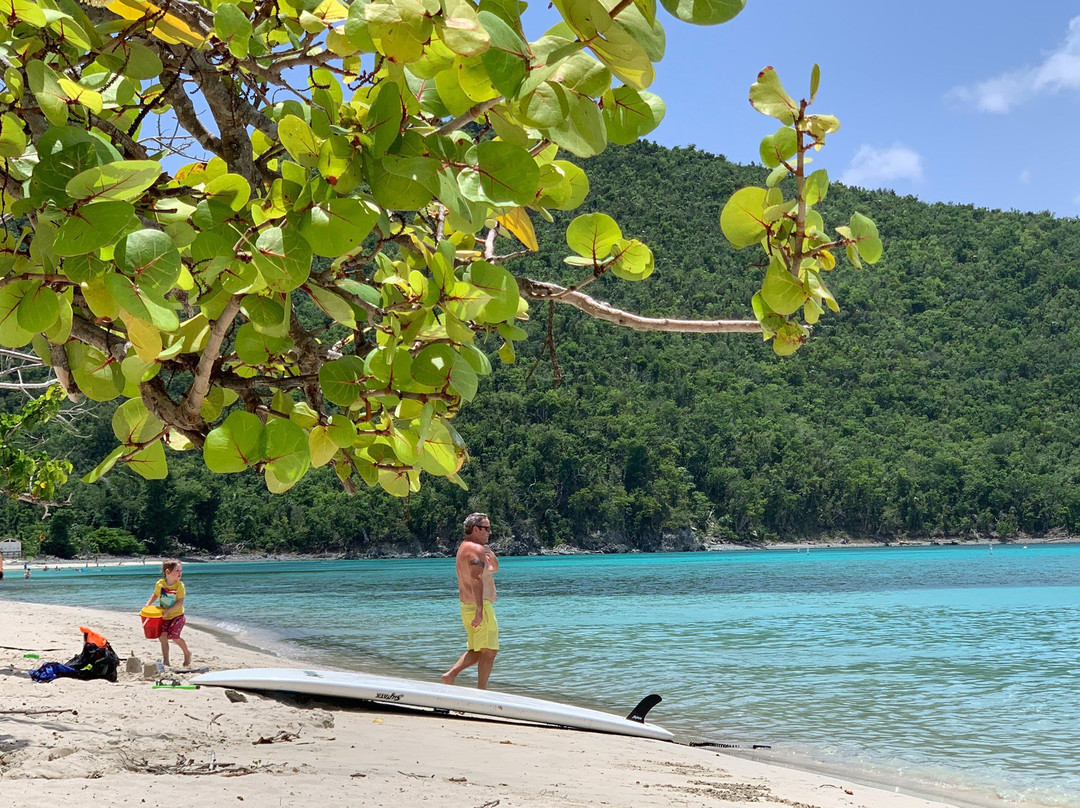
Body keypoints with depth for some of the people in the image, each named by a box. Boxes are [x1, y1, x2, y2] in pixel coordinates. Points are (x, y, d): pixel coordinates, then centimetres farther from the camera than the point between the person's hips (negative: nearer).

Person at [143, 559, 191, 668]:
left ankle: (187, 654, 7)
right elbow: (155, 595, 16)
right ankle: (165, 660, 7)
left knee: (173, 635, -17)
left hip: (177, 615, -4)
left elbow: (180, 602, -19)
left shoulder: (180, 585, -14)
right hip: (164, 616, 4)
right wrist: (148, 605, 3)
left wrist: (168, 611, -27)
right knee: (162, 636, -7)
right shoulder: (160, 584, -3)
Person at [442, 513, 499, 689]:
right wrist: (479, 609, -32)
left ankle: (450, 674, 4)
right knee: (488, 651, -4)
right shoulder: (476, 549, -15)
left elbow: (494, 568, 24)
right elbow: (476, 579, -27)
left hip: (467, 606, 10)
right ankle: (481, 692, -4)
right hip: (480, 605, -10)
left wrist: (489, 553, 6)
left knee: (476, 651, 17)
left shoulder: (464, 547, 18)